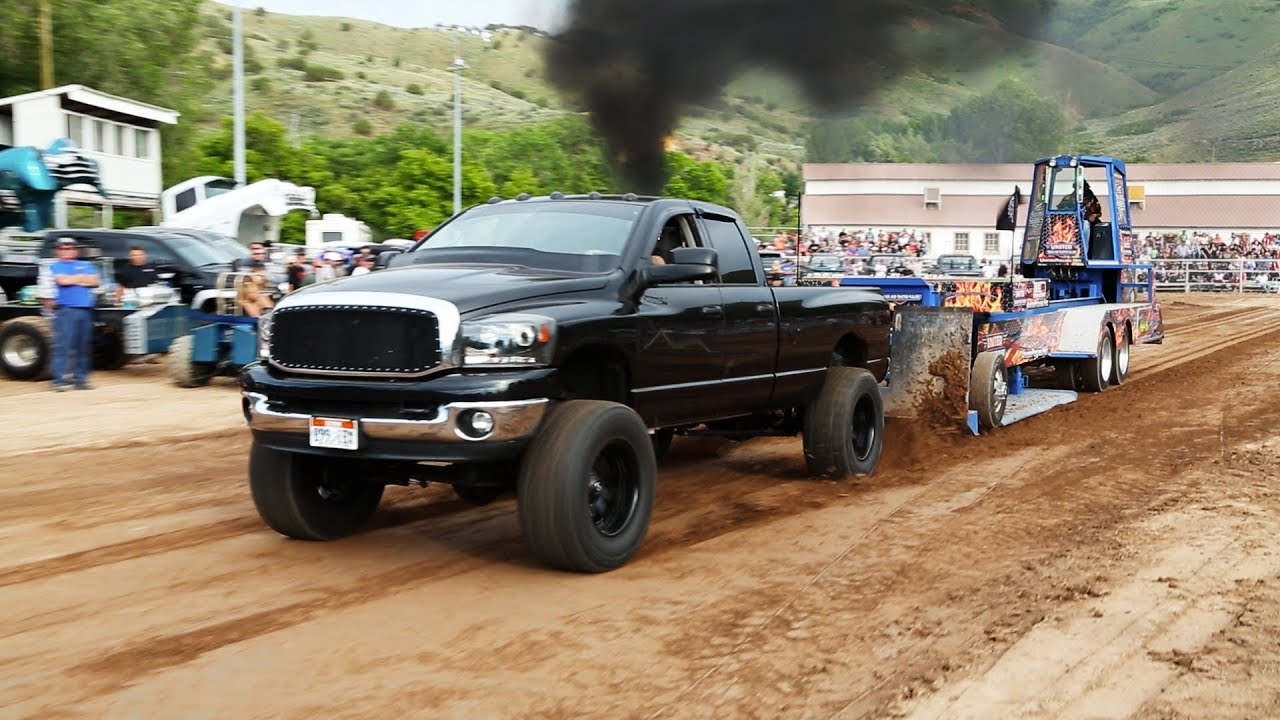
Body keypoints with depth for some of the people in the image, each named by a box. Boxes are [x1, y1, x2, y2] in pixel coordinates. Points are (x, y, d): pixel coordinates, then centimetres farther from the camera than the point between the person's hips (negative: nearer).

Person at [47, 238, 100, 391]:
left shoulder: (86, 265, 21)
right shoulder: (56, 266, 10)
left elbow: (96, 281, 4)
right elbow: (61, 280, -9)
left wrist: (72, 280, -1)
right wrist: (83, 277, 3)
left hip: (86, 310, 4)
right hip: (66, 310, -4)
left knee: (83, 347, 6)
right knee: (63, 345, -11)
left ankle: (81, 380, 11)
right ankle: (59, 380, -12)